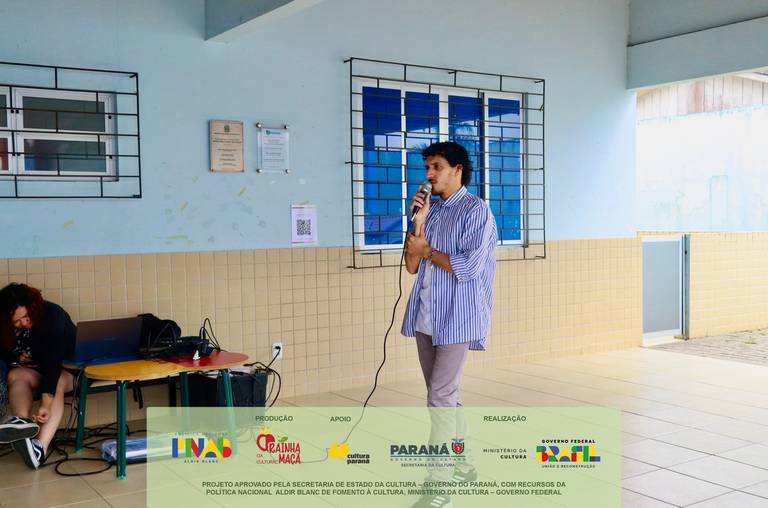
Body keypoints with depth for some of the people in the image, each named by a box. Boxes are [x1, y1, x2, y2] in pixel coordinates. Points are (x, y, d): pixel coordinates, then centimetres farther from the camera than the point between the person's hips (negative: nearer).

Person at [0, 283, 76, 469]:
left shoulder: (53, 315, -26)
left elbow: (54, 360, -36)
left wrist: (46, 403, -45)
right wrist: (17, 358, -16)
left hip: (65, 367, -4)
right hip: (33, 370, 4)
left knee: (57, 382, -37)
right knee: (15, 375, -28)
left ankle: (40, 446, -54)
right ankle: (22, 422, -59)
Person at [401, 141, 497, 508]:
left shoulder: (476, 210, -7)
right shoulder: (430, 211, 14)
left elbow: (469, 266, -17)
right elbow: (412, 266, 8)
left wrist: (427, 251, -6)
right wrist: (417, 221, -3)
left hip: (457, 318, -7)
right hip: (425, 317, 7)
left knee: (440, 398, -11)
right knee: (443, 395, 14)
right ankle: (461, 466, 29)